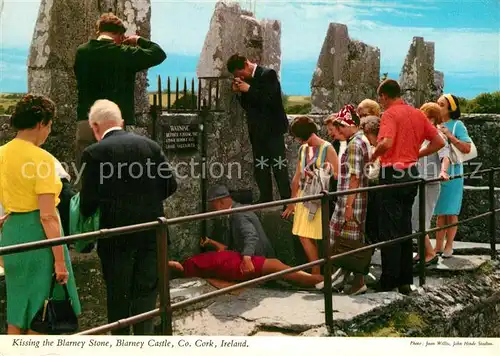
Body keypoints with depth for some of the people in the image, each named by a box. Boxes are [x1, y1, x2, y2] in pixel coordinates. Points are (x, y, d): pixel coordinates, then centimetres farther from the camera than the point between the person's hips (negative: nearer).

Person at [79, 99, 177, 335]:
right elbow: (170, 185, 2)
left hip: (116, 234, -3)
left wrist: (86, 215, 12)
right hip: (151, 231, 3)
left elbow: (89, 199, -10)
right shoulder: (150, 145, 2)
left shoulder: (94, 152, -9)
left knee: (117, 294, 11)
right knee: (146, 290, 11)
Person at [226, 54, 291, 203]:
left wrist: (248, 89, -18)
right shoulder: (248, 80, 11)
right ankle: (265, 198, 14)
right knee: (260, 168, 8)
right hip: (257, 130, 8)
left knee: (279, 167, -8)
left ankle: (286, 199, -5)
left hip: (273, 129, -7)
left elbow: (270, 99, -21)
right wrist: (239, 92, -1)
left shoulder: (268, 74, -10)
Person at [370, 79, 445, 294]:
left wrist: (373, 156, -10)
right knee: (405, 227, 14)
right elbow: (439, 142, 10)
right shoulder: (417, 114, 11)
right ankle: (405, 280, 18)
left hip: (393, 173, -7)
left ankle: (389, 282, 4)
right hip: (411, 173, 7)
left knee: (390, 230, -1)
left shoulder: (390, 114, -12)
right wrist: (417, 154, 14)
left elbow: (386, 142, -28)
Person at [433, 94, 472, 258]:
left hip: (452, 174, -4)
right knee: (440, 212, 9)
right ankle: (438, 246, 14)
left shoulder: (457, 125, -5)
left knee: (450, 212, 3)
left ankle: (449, 246, 13)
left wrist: (449, 135, -19)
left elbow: (467, 148, -14)